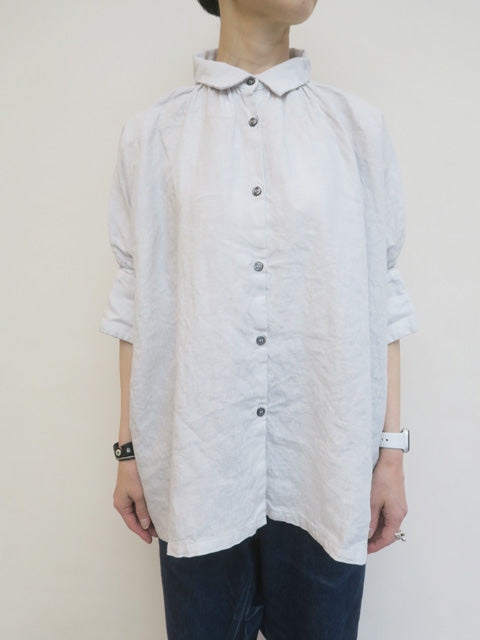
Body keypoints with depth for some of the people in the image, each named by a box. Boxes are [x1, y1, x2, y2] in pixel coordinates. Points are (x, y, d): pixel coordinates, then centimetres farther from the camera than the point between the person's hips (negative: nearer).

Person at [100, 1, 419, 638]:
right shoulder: (153, 132, 5)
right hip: (197, 470, 0)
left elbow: (381, 299, 4)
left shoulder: (358, 125, 7)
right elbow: (137, 301, 4)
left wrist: (391, 450, 2)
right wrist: (129, 449, 5)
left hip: (327, 472, 1)